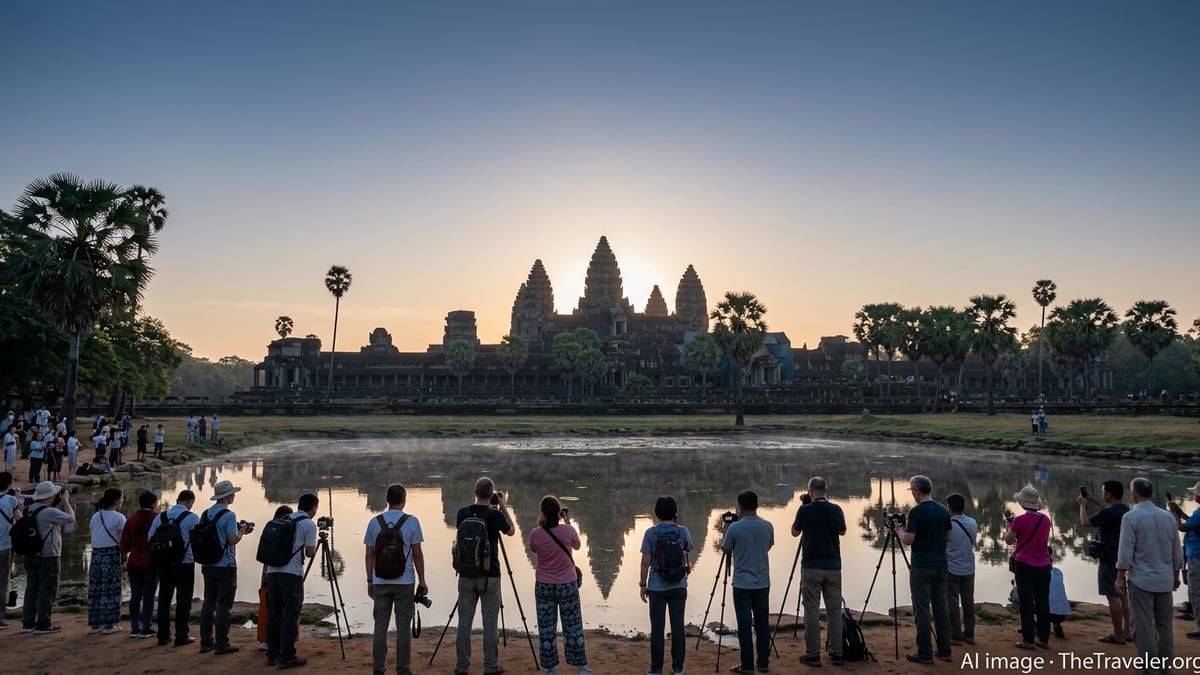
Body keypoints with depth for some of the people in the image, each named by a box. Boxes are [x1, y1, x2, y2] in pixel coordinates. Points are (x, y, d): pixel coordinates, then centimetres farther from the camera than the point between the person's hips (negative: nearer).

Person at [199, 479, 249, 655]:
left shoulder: (206, 514, 8)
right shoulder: (229, 515, -14)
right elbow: (233, 540, -18)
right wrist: (241, 533, 0)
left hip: (208, 566, 7)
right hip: (225, 566, -7)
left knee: (208, 603, 11)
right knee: (224, 605, -2)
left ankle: (205, 642, 16)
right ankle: (221, 644, 0)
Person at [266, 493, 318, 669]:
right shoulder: (309, 524, -2)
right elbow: (309, 552, -4)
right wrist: (315, 548, 16)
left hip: (272, 571, 7)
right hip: (291, 573, -7)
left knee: (273, 614, 12)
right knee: (290, 615, -2)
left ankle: (272, 655, 18)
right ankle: (286, 657, -1)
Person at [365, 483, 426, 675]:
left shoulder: (374, 522, 3)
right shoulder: (411, 522, -5)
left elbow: (369, 554, 5)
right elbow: (417, 554, -5)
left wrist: (370, 581, 14)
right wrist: (422, 580, 3)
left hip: (381, 582, 2)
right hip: (404, 582, -2)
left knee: (380, 626, 7)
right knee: (403, 626, 3)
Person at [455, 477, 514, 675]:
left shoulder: (462, 513, -1)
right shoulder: (495, 515, -11)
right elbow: (511, 532, 7)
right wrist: (503, 507, 11)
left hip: (466, 575, 3)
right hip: (489, 575, -3)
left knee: (465, 620, 8)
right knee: (490, 621, 3)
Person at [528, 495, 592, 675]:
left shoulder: (535, 534, -13)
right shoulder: (568, 530, -14)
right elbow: (577, 546, 6)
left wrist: (541, 525, 4)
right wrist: (567, 522, 10)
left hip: (544, 586, 0)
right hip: (567, 585, 0)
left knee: (546, 627, 10)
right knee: (573, 626, 11)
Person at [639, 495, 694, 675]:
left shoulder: (651, 533, -8)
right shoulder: (683, 531, -3)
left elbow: (646, 561, -8)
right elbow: (689, 547, 17)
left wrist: (642, 584, 2)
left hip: (657, 587, -2)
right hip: (679, 586, 2)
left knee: (657, 628, 5)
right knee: (678, 626, 8)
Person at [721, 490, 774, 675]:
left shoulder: (735, 528, -13)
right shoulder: (768, 526, -2)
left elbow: (725, 549, 1)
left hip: (742, 584, -4)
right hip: (763, 583, 4)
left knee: (745, 625, 1)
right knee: (762, 623, 12)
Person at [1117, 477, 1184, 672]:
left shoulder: (1131, 517, -12)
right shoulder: (1168, 517, 4)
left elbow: (1125, 552, -13)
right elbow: (1177, 552, 11)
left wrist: (1120, 576, -3)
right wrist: (1176, 575, 23)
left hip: (1141, 579, -5)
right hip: (1165, 580, 5)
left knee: (1144, 625, 1)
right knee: (1164, 624, 14)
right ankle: (1165, 665, 20)